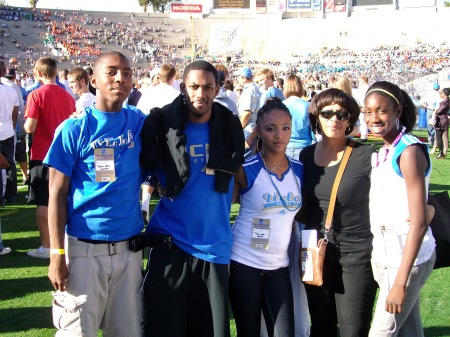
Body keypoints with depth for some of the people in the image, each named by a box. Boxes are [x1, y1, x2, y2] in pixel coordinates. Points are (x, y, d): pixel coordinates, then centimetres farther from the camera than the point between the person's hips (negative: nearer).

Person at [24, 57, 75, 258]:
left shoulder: (36, 95, -12)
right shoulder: (67, 96, 4)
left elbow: (29, 128, -16)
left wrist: (25, 124, 5)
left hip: (41, 155, -5)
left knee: (43, 202, 2)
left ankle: (46, 246, 5)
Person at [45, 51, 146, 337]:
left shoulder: (140, 123, 3)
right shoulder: (75, 128, -5)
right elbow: (57, 193, -6)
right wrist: (57, 254, -11)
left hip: (129, 247, 3)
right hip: (85, 248, -3)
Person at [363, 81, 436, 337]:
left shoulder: (409, 151, -15)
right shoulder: (381, 150, 9)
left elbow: (420, 222, -20)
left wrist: (400, 282, -21)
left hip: (407, 255, -8)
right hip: (384, 252, 8)